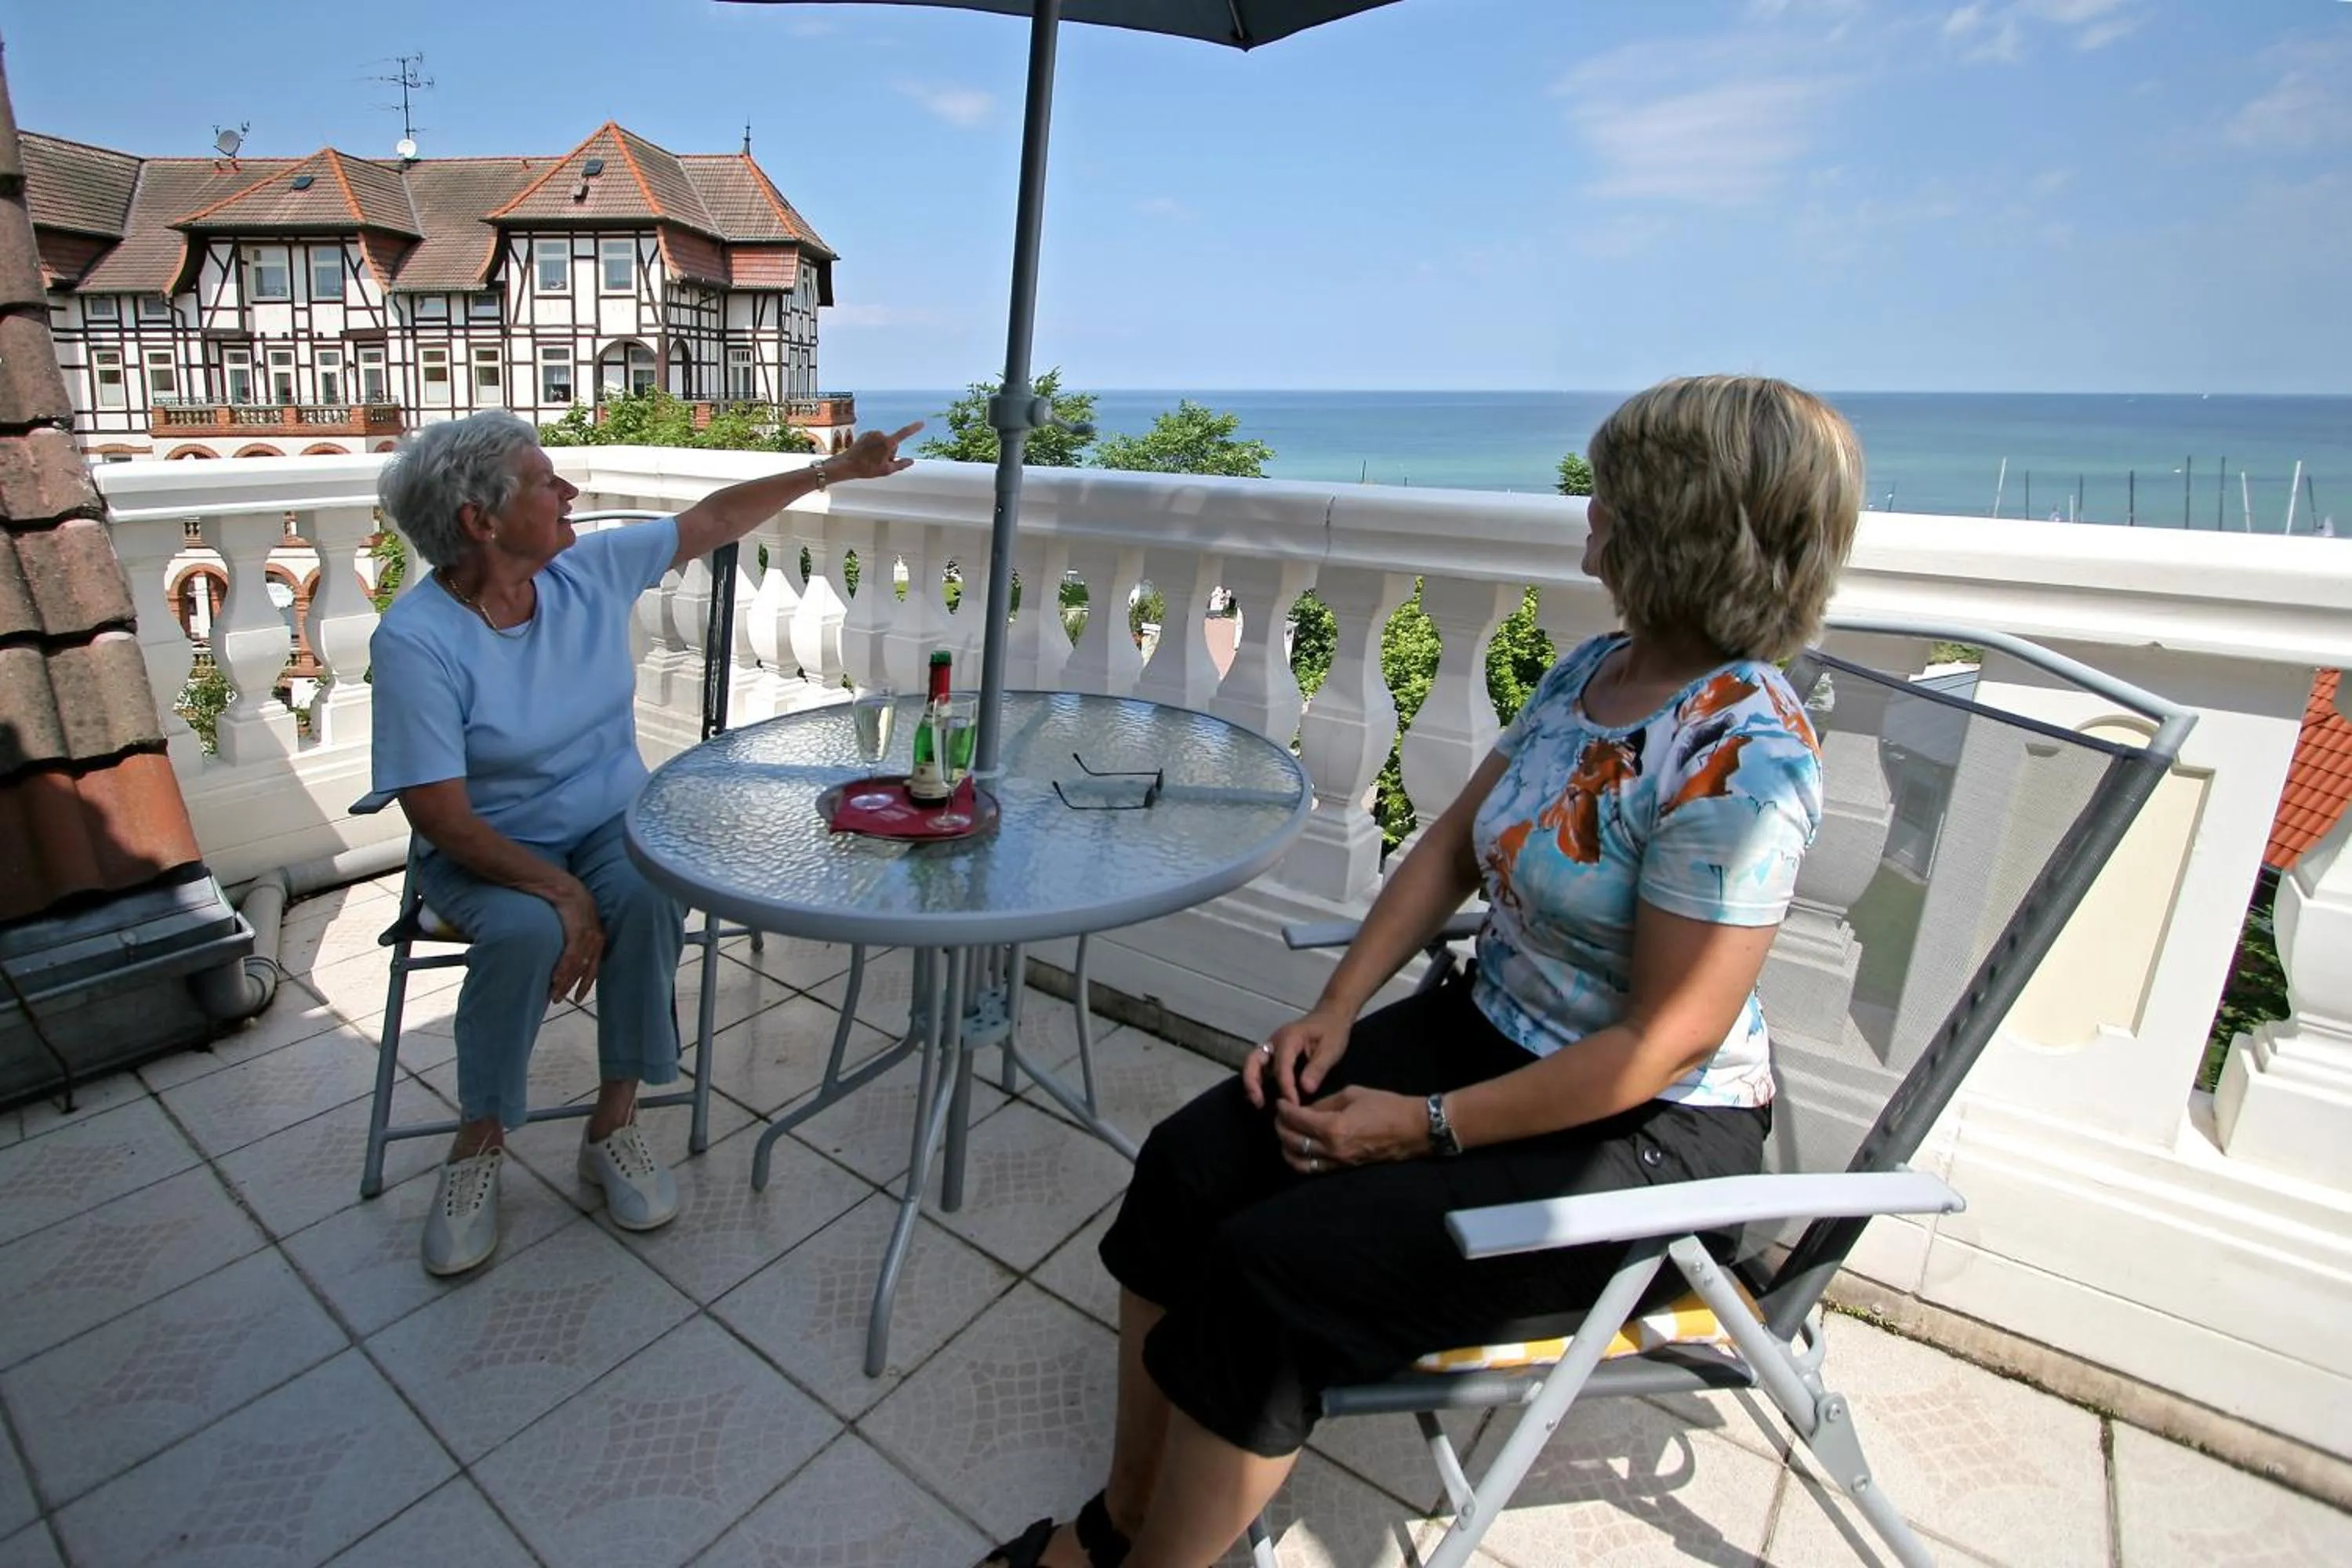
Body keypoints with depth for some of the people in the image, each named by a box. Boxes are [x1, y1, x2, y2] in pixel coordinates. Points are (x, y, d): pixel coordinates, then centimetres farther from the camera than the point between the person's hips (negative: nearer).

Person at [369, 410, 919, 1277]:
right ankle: (479, 1143, -6)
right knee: (526, 932, -34)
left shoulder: (592, 568, -7)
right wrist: (559, 888, -30)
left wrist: (837, 467, 5)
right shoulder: (415, 638, -20)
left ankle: (614, 1123, -11)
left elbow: (714, 519, 4)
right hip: (488, 850, -3)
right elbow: (441, 816, -21)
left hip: (611, 821, 3)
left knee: (649, 895, -30)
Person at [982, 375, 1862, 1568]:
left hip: (1642, 1133, -7)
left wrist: (1426, 1127, -18)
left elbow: (1667, 1039, -22)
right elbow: (1451, 844, 5)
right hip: (1489, 1026, 8)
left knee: (1270, 1265, -20)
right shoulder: (1594, 668, 3)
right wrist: (1336, 1011, -3)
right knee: (1189, 1166, -8)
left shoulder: (1742, 754, -23)